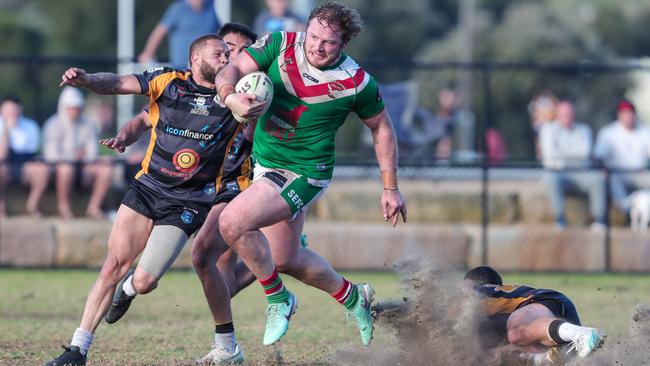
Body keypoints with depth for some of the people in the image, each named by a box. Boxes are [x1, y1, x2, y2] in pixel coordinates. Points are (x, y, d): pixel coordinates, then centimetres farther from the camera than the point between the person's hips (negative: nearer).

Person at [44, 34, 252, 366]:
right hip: (147, 188, 1)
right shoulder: (169, 82, -1)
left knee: (144, 282, -10)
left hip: (186, 204, -1)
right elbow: (118, 84, -5)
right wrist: (86, 80, -25)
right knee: (114, 264, -6)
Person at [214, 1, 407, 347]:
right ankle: (352, 298, 45)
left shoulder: (357, 83, -15)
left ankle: (277, 299, -4)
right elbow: (233, 69, -14)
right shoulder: (281, 45, -10)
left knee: (232, 222, -25)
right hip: (264, 163, 6)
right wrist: (230, 96, -38)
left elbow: (381, 126, 1)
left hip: (304, 173, -6)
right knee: (285, 259, 20)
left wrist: (390, 188, 3)